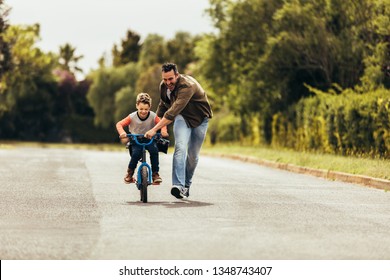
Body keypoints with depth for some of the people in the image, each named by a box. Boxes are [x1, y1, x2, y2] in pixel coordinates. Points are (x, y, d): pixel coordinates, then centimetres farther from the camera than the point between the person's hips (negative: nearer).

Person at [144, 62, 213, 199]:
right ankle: (178, 185, -34)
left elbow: (173, 111, -44)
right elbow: (163, 105, 10)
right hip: (182, 117, 3)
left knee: (193, 155, 2)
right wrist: (158, 124, 14)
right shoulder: (163, 86, -12)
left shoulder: (187, 86, -36)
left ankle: (187, 184, 25)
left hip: (200, 119, -3)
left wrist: (155, 129, -47)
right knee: (180, 147, -22)